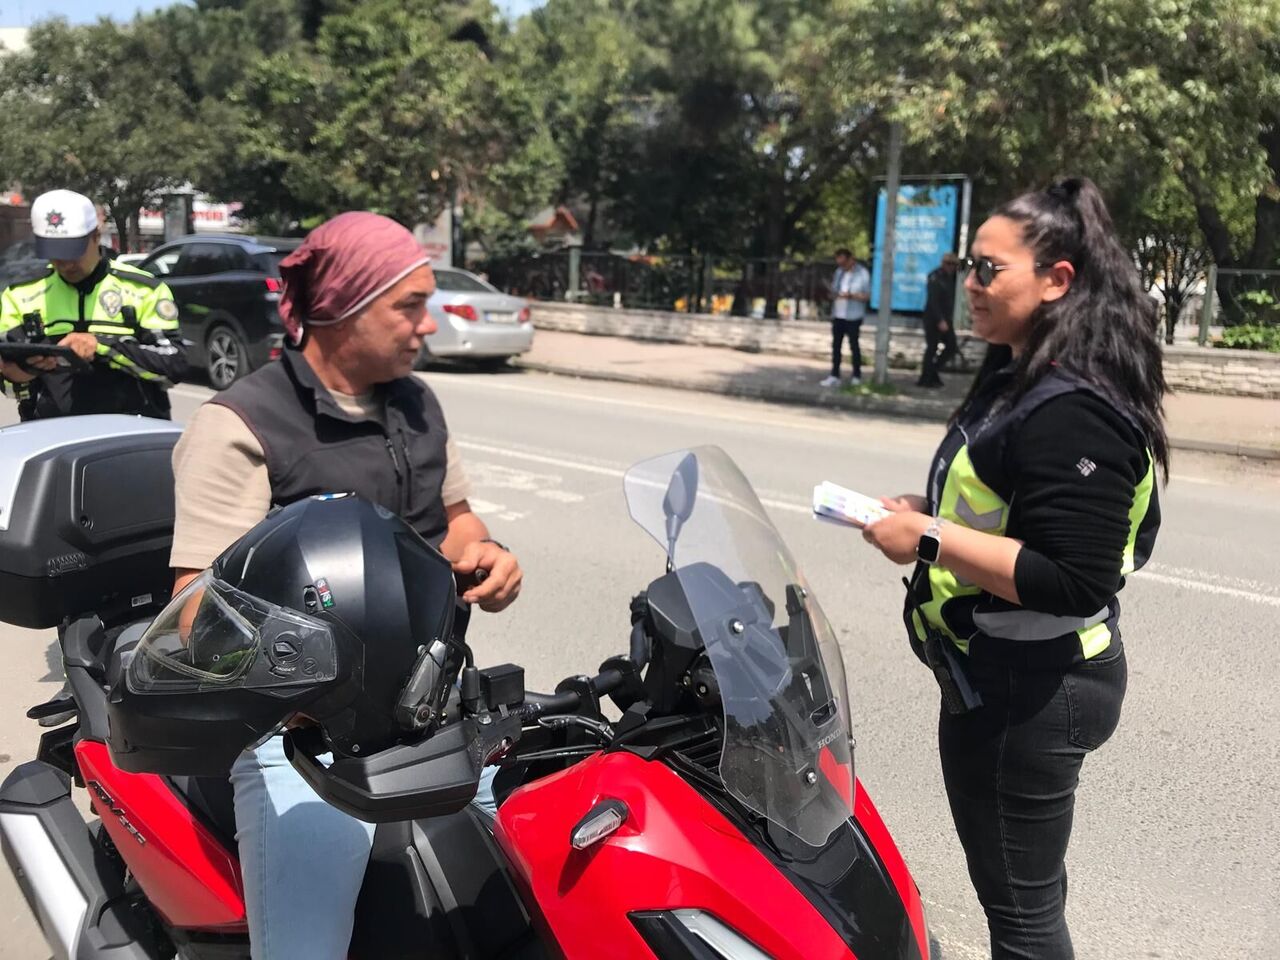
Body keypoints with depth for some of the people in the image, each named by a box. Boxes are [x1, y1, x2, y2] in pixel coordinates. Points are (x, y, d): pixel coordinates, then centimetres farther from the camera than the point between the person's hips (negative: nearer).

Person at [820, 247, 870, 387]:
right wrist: (833, 294, -3)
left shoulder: (862, 273, -6)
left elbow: (867, 295, -8)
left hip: (853, 316, -5)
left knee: (854, 345, 3)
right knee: (836, 345, 2)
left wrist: (851, 296, -23)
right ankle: (834, 376, 3)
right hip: (838, 315, 5)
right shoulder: (839, 272, 11)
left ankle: (857, 376, 15)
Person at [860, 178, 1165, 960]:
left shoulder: (1071, 413, -25)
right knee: (1027, 891, 26)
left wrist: (931, 541, -26)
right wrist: (930, 512, 4)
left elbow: (1075, 582, -30)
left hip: (1028, 693, -10)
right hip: (1012, 680, 10)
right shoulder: (1019, 376, 8)